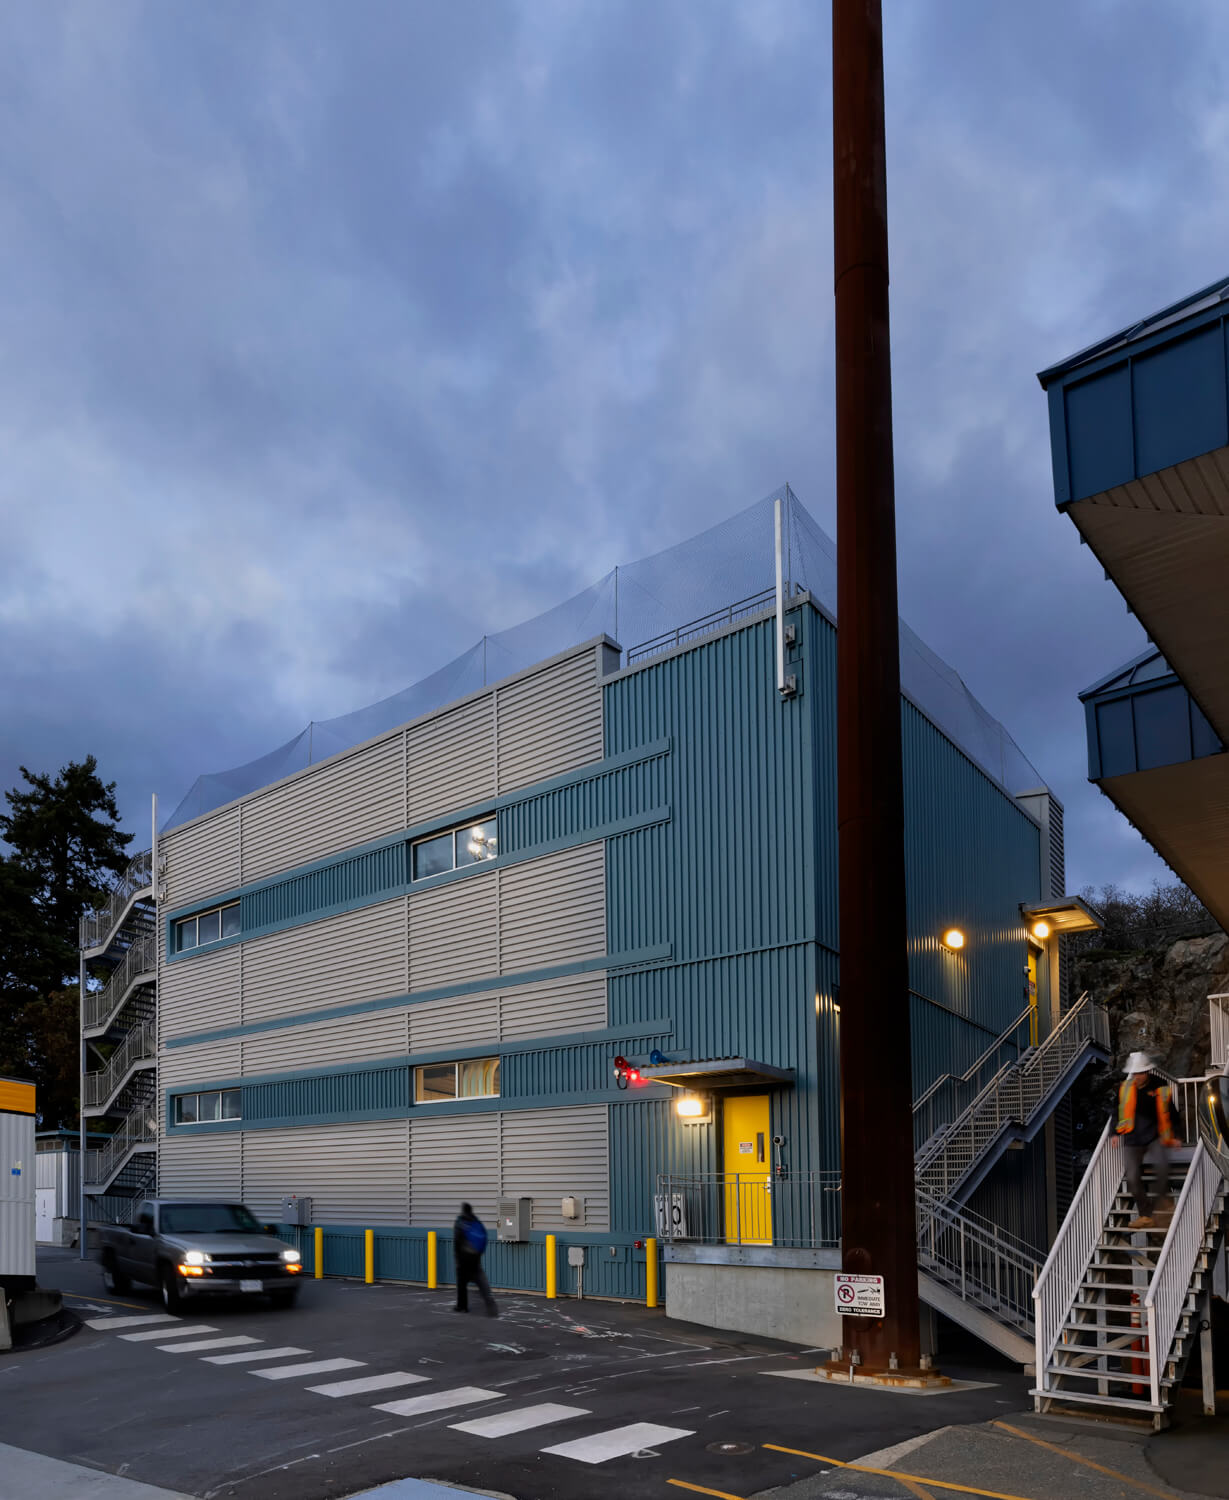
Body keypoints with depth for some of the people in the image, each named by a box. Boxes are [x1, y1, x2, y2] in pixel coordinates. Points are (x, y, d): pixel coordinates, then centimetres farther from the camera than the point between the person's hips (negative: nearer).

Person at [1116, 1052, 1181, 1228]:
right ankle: (1145, 1216, 13)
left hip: (1154, 1136, -3)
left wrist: (1173, 1136, 3)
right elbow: (1119, 1110, 13)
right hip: (1133, 1139, 3)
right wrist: (1117, 1132, 11)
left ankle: (1165, 1196, -1)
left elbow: (1170, 1113, 5)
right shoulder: (1126, 1086, 1)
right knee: (1133, 1178, -2)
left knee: (1162, 1164, -30)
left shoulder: (1160, 1088, -7)